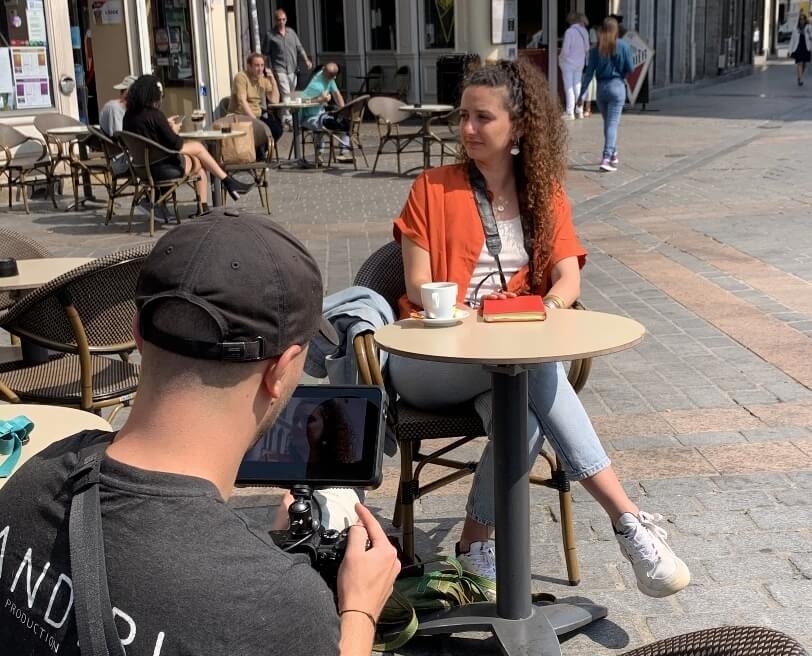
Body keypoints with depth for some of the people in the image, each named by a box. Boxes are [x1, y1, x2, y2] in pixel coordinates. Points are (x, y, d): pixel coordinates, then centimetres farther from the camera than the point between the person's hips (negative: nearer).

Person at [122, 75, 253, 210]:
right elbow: (175, 144, -16)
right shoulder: (155, 115, -21)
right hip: (162, 168, -8)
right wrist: (174, 131, 4)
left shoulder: (129, 116, 1)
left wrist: (166, 125, 18)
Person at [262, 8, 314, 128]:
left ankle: (286, 117, 19)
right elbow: (265, 54, 2)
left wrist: (306, 60, -3)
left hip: (292, 68, 5)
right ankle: (287, 117, -19)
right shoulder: (270, 35, -1)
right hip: (279, 69, -5)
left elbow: (299, 48, 12)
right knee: (285, 93, -15)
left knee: (291, 93, 8)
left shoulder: (291, 32, 11)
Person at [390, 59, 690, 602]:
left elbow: (568, 276, 1)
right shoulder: (433, 188, 6)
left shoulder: (544, 193, 13)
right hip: (433, 357, -2)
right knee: (534, 365, -34)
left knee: (522, 420, -35)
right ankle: (629, 520, -34)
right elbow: (418, 286, -2)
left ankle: (477, 548, -17)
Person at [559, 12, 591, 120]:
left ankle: (569, 113, 2)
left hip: (568, 62, -6)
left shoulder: (569, 31, -19)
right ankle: (580, 111, 18)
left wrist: (561, 58, 0)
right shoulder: (584, 31, 0)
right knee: (578, 86, 14)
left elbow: (565, 49, -18)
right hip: (580, 63, 6)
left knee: (569, 88, 0)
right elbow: (587, 48, 7)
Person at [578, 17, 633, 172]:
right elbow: (630, 68, -2)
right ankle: (606, 159, -17)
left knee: (608, 122, 18)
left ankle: (613, 155, 29)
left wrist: (581, 94, 1)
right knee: (612, 123, -6)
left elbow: (589, 73, -2)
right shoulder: (623, 46, -4)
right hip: (617, 86, -3)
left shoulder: (596, 49, 0)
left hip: (601, 88, 3)